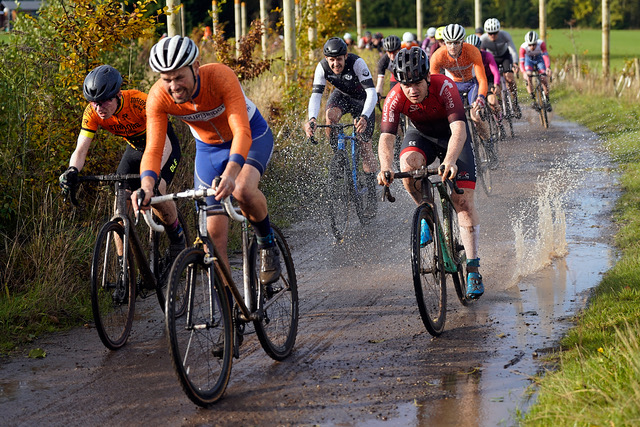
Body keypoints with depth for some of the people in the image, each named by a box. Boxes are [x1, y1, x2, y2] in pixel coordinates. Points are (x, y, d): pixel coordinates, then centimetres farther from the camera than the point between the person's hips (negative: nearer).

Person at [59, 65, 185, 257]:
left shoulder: (138, 102, -37)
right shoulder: (92, 112, -23)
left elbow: (163, 143, -41)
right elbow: (80, 150, -25)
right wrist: (72, 170, -48)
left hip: (163, 144, -5)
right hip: (135, 148, 5)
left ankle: (176, 234, 2)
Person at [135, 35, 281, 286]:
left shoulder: (221, 77, -35)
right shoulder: (158, 98, -26)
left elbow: (241, 131, -44)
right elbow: (153, 148, -31)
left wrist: (231, 172, -61)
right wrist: (147, 184, -51)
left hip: (251, 136, -3)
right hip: (209, 148, 4)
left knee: (242, 190, -35)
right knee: (215, 234, -4)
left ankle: (268, 244, -6)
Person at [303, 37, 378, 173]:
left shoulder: (357, 63, -35)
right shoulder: (322, 67, -25)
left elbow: (372, 93, -42)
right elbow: (316, 95, -30)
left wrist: (364, 117, -59)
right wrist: (312, 119, -50)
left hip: (361, 99, -3)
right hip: (341, 95, 3)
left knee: (365, 144, -10)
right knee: (330, 115, -31)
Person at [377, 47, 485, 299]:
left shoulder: (444, 87, -34)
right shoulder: (396, 98, -28)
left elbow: (459, 130, -43)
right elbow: (386, 138, -34)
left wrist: (450, 161, -61)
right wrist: (385, 168, -54)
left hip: (452, 136, -2)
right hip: (421, 135, 2)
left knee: (464, 202, -11)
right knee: (408, 166, -32)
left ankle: (473, 269, -6)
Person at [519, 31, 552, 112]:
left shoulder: (541, 44, -33)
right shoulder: (523, 47, -34)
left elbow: (546, 56, -40)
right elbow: (521, 62, -37)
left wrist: (547, 68, -58)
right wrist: (524, 72, -56)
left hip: (539, 58, 0)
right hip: (528, 59, 0)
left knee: (543, 78, -14)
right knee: (528, 77, -25)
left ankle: (547, 100, 4)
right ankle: (533, 99, -16)